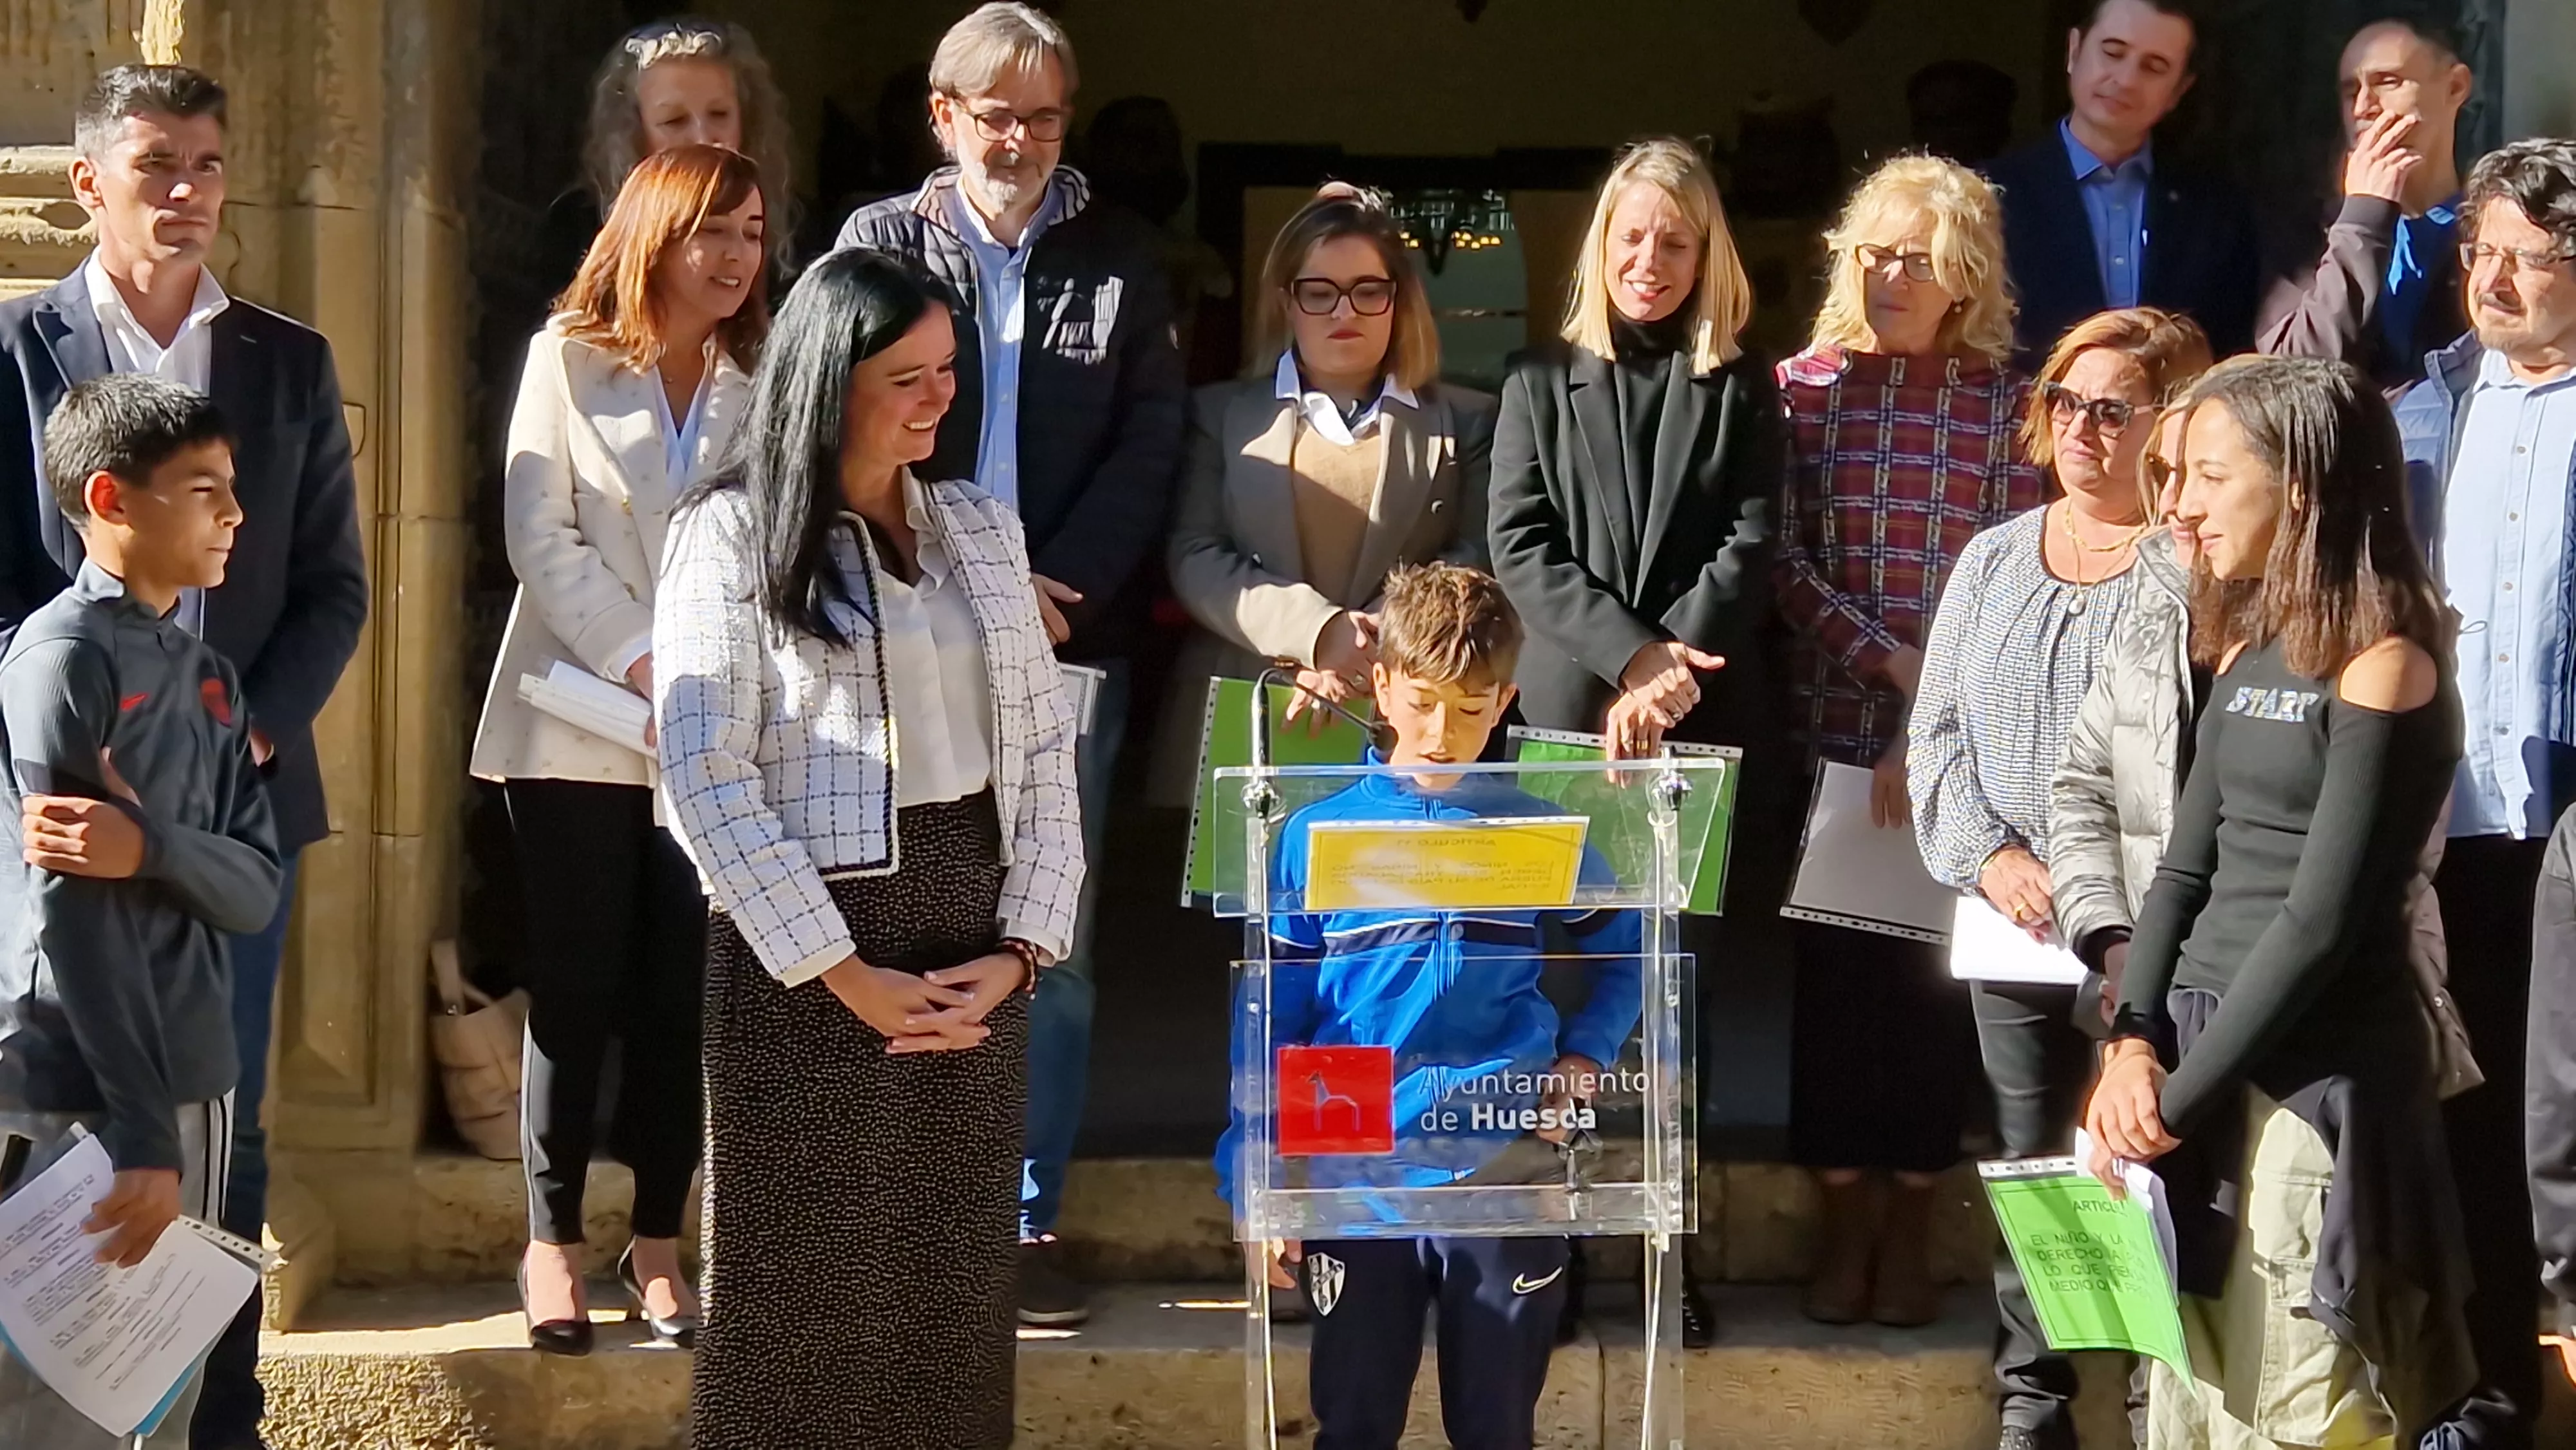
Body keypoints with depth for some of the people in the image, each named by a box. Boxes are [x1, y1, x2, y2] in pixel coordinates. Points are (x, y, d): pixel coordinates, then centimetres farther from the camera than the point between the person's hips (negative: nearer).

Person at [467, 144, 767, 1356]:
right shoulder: (569, 357, 2)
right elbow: (539, 534, -5)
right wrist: (641, 661, -15)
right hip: (580, 722, -2)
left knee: (681, 991, 3)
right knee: (576, 985, 0)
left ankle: (658, 1241, 11)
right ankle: (553, 1242, 9)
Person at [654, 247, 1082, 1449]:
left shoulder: (980, 526, 12)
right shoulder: (732, 535, -4)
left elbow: (1045, 750, 10)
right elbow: (707, 782, -10)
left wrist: (1021, 947, -3)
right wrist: (844, 974, -13)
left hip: (976, 954, 5)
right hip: (809, 953, -5)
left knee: (955, 1285, 8)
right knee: (807, 1285, 1)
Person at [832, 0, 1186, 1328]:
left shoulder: (1119, 258, 10)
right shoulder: (879, 244, 6)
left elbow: (1150, 447, 4)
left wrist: (1056, 588, -9)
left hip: (1068, 639, 1)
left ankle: (1030, 1220, 8)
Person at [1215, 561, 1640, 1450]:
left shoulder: (1538, 835, 2)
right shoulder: (1317, 836, -1)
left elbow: (1624, 951, 17)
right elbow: (1271, 1025, 1)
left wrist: (1585, 1053, 0)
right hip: (1354, 1180, 0)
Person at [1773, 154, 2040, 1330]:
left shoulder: (2007, 403, 2)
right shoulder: (1803, 387, 3)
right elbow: (1783, 562, -2)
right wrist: (1890, 659, -12)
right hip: (1831, 726, 1)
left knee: (1937, 965, 3)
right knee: (1832, 967, 4)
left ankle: (1910, 1223, 15)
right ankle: (1846, 1218, 15)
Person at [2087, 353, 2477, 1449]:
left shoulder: (2382, 665, -12)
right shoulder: (2249, 650, 12)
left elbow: (2322, 918, -16)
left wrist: (2180, 1097, -13)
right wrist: (2132, 1043, -2)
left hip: (2316, 1073, -8)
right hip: (2199, 1055, 8)